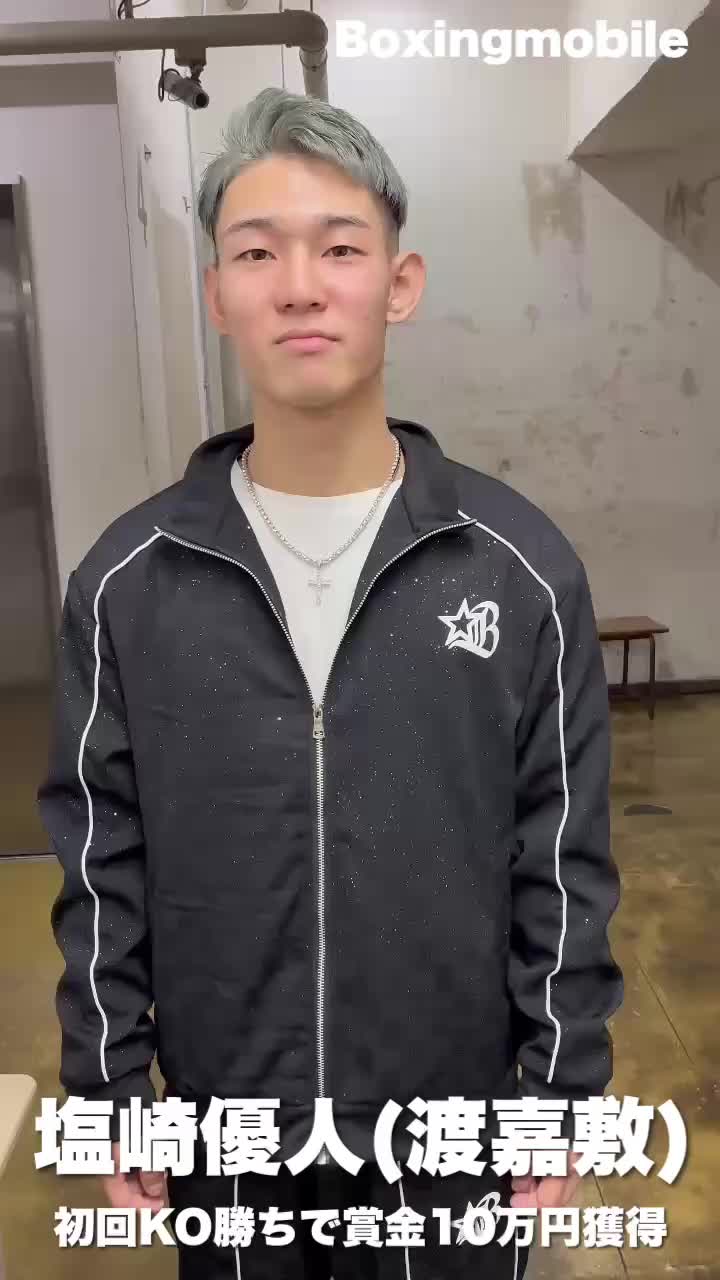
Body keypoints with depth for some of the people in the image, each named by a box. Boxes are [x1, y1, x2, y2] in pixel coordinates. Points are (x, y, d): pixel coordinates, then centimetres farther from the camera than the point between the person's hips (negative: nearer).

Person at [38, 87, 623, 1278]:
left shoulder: (521, 566, -12)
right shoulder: (126, 582, -9)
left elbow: (564, 865, -6)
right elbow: (102, 869, -3)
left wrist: (561, 1099, -3)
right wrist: (111, 1099, 1)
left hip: (451, 1118, 0)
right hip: (224, 1127, 1)